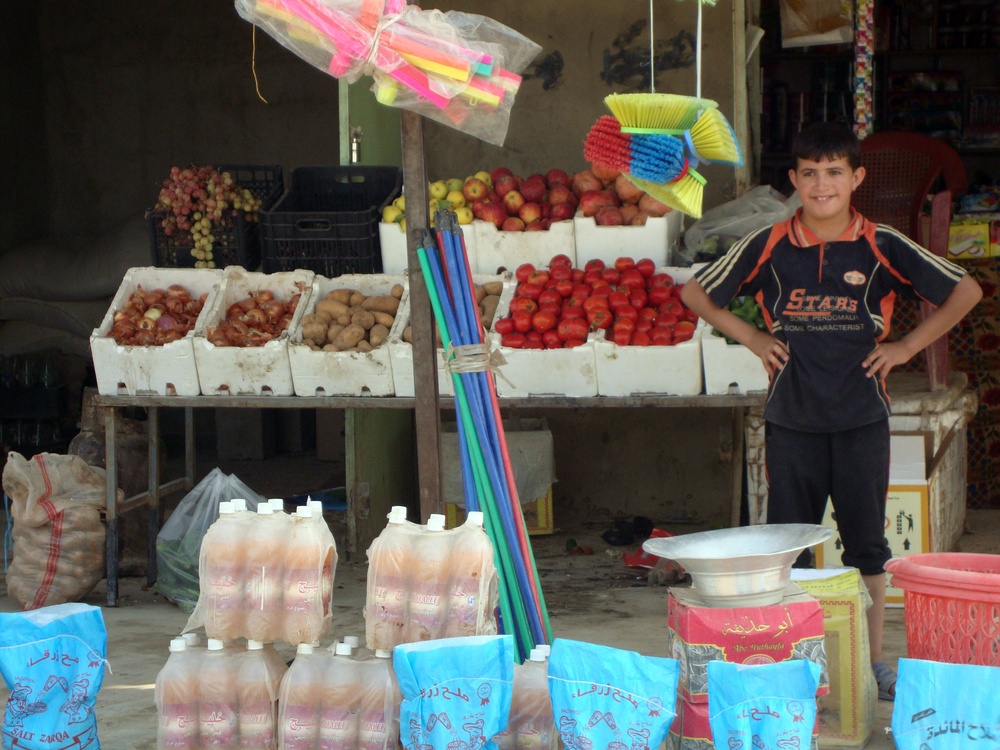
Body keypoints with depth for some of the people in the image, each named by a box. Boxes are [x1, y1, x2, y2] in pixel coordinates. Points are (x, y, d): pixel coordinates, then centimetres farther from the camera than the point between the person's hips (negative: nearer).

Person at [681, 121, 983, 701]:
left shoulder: (882, 247, -4)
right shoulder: (768, 247, -2)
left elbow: (966, 291, 3)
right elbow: (697, 294, 11)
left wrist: (906, 347, 1)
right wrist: (753, 339, 5)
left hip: (862, 418, 0)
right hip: (791, 419, 1)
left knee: (867, 544, 6)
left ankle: (875, 659, 17)